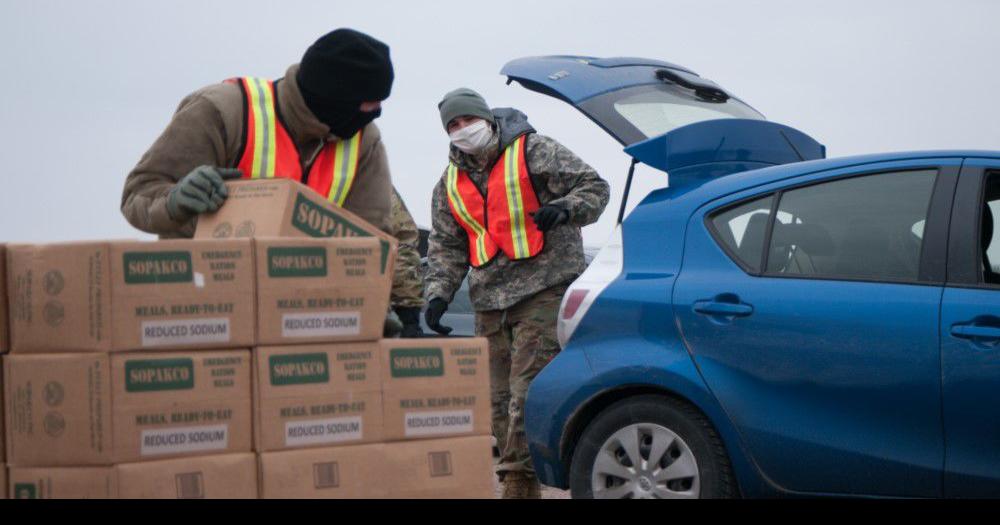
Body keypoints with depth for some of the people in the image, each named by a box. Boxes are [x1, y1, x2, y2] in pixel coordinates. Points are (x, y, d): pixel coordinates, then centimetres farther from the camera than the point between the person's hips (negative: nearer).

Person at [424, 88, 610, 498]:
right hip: (489, 302, 6)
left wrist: (564, 209, -20)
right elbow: (445, 247, 16)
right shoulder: (450, 183, 16)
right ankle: (523, 486, 13)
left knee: (527, 393, -15)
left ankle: (518, 482, -17)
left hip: (544, 291, -6)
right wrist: (437, 293, 1)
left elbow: (594, 187, -1)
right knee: (500, 399, 6)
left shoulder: (534, 153, -1)